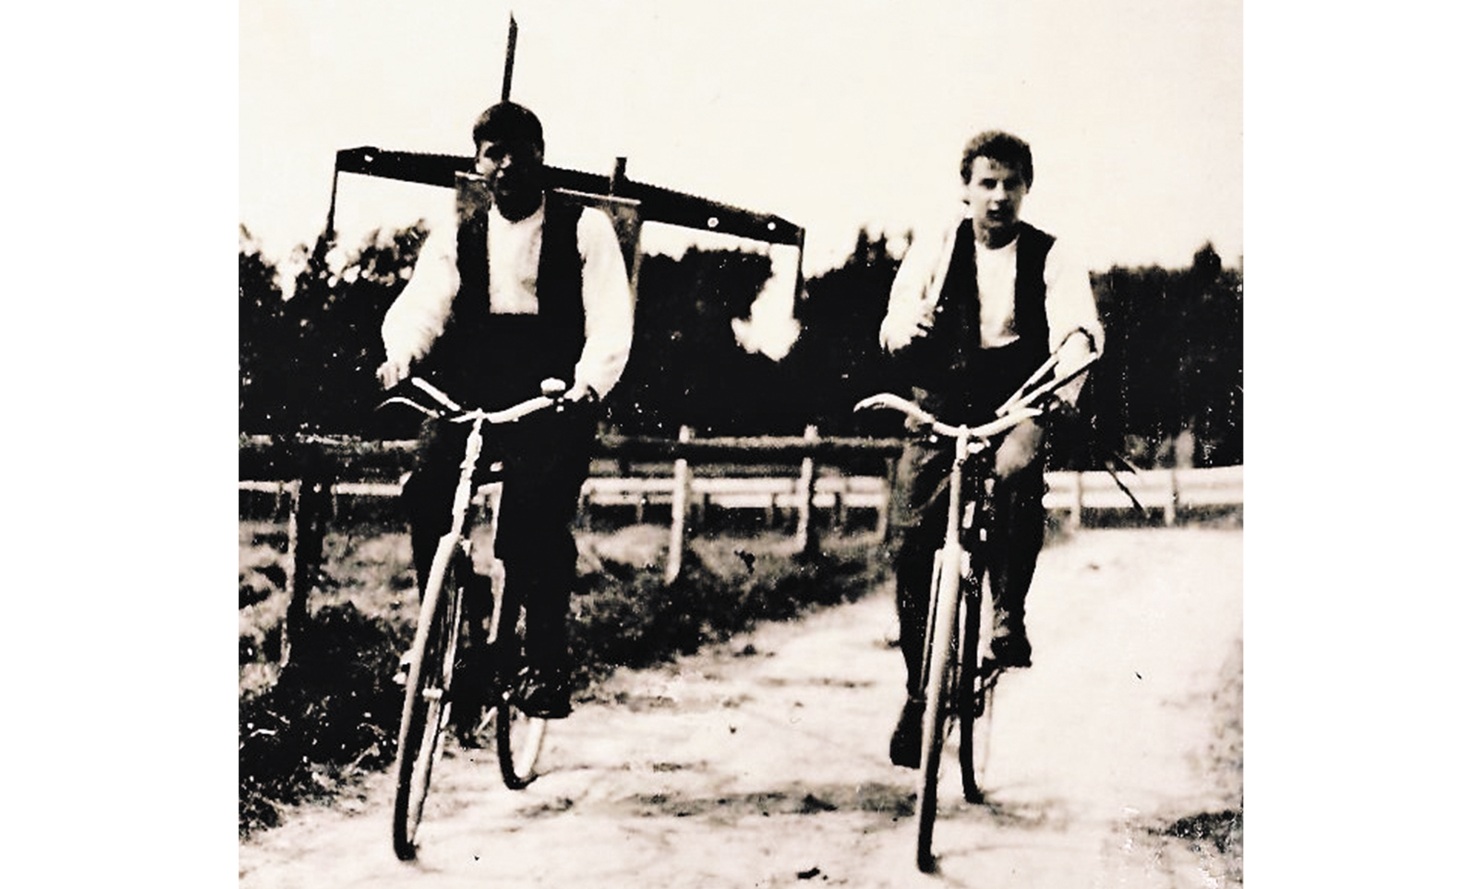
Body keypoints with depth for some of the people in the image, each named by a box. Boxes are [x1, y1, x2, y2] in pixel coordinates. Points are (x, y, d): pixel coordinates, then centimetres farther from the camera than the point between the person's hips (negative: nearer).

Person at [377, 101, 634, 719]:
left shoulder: (584, 228, 5)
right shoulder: (458, 234, 15)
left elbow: (611, 322, -3)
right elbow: (421, 304, 2)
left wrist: (588, 382, -22)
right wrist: (401, 354, -20)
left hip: (554, 398, -3)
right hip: (470, 391, 3)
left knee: (537, 517, -22)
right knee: (424, 493, -21)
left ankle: (546, 661, -6)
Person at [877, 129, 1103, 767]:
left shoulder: (1049, 257, 4)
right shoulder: (935, 249, 8)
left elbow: (1077, 322, -14)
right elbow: (895, 323, -2)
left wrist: (1070, 378, -36)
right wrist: (906, 331, -27)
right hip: (941, 407, 2)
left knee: (1018, 472, -36)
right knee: (911, 541, -8)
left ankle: (1009, 616, -18)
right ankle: (919, 690, 8)